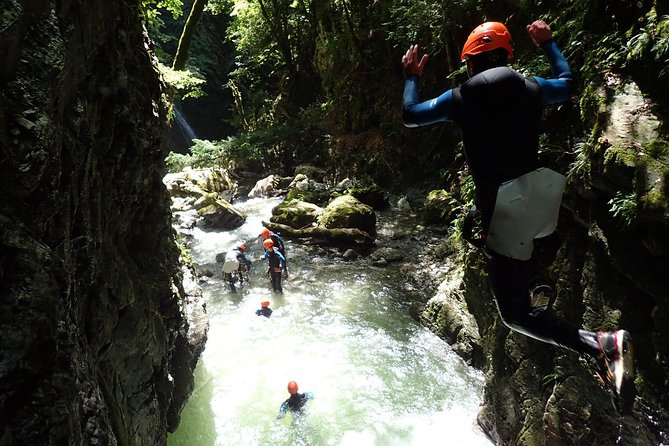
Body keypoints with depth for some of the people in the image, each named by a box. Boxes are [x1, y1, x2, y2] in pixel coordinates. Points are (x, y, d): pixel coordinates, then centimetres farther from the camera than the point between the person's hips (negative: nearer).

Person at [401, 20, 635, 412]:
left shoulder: (460, 98, 1)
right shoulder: (530, 87, 10)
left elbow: (410, 115, 13)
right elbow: (568, 85, 32)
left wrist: (412, 77, 29)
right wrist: (548, 44, 44)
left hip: (503, 207, -5)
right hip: (540, 190, 5)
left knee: (516, 312, 1)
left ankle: (601, 344, -17)